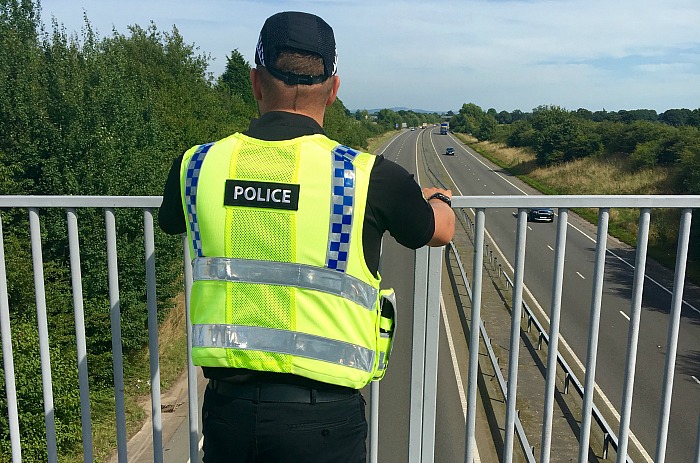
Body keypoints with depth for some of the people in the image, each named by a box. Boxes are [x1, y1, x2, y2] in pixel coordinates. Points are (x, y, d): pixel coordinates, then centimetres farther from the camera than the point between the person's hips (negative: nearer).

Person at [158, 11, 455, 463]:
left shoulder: (198, 165, -4)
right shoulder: (367, 176, -12)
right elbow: (441, 230, 8)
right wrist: (436, 198, 31)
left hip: (227, 407, 3)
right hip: (322, 417, -2)